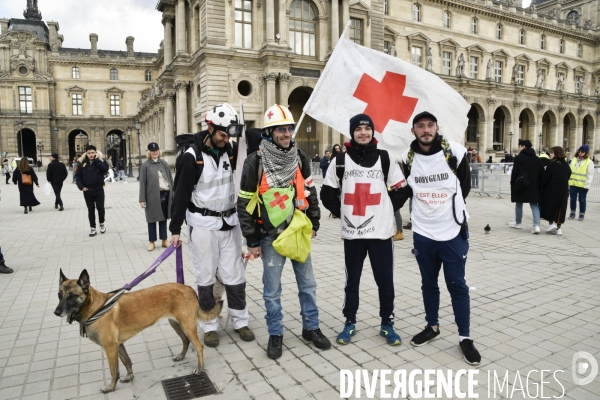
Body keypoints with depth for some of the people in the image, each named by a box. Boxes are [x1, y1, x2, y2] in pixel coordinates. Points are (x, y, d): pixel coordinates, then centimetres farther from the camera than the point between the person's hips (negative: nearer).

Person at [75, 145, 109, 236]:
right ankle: (92, 227, 16)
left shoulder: (100, 161, -2)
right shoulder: (82, 163, 2)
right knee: (90, 209, 8)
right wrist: (81, 186, -9)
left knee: (100, 208, 0)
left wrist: (96, 160, -19)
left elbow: (105, 169, -22)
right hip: (87, 190, 2)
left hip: (98, 189, -2)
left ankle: (102, 223, 25)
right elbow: (77, 175, 3)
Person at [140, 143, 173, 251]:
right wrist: (142, 199, -7)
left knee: (163, 218, 12)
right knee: (152, 219, 7)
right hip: (152, 195, -3)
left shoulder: (164, 163, 8)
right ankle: (152, 242, 17)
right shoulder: (145, 165, 0)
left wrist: (173, 193, 4)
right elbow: (142, 182, -3)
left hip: (165, 194, 3)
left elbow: (170, 178, 9)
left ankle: (164, 240, 22)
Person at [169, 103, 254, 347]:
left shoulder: (230, 151, 3)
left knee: (235, 275, 10)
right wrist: (175, 229, -9)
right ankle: (209, 326, 22)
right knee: (206, 278, 7)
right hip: (203, 225, -4)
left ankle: (240, 320, 26)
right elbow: (181, 194, -9)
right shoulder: (193, 156, -11)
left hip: (229, 223, 4)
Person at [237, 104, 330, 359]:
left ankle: (311, 328, 31)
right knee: (272, 290, 7)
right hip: (271, 236, -4)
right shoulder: (256, 162, -11)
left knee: (308, 284, 13)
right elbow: (245, 204, -8)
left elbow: (309, 192, 12)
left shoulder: (299, 158, 2)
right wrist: (252, 241, -7)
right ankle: (275, 335, 26)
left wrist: (313, 224, 11)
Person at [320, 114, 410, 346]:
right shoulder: (340, 160, 2)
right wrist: (340, 212, 2)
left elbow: (401, 190, 7)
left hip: (381, 231, 0)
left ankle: (387, 324, 25)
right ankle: (350, 323, 27)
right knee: (352, 280, 12)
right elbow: (327, 193, 7)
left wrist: (388, 210, 2)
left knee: (385, 280, 8)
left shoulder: (386, 158, 2)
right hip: (352, 232, 0)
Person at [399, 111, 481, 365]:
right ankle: (432, 326, 35)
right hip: (422, 233, 2)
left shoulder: (455, 152, -10)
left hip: (453, 231, -2)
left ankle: (465, 337, 20)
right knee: (428, 283, 16)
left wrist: (448, 209, 10)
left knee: (457, 285, 6)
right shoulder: (407, 158, -5)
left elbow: (464, 186, 4)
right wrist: (426, 209, 10)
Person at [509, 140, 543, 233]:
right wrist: (538, 183, 14)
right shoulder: (537, 159, 9)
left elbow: (514, 172, -11)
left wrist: (513, 184, -2)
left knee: (519, 203, 11)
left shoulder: (519, 158, -8)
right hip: (534, 186, 4)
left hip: (520, 185, -4)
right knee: (534, 205, 3)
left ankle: (517, 223, 23)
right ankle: (536, 225, -11)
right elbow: (541, 173, 9)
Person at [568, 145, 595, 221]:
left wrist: (587, 185, -15)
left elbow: (590, 175, -8)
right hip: (573, 183, 4)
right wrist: (568, 182, 9)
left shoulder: (589, 162, -4)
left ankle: (582, 214, 15)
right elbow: (570, 171, 13)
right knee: (573, 199, 9)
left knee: (582, 200, 4)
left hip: (583, 185, -4)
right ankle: (572, 213, 21)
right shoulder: (574, 160, 10)